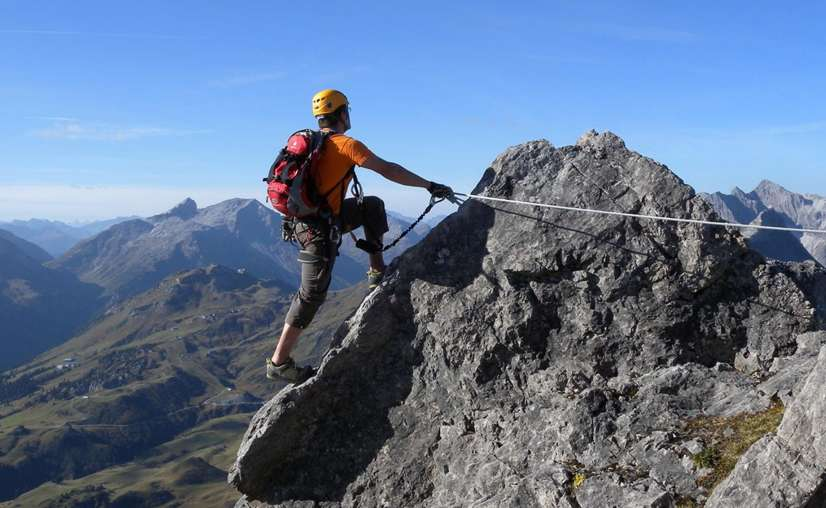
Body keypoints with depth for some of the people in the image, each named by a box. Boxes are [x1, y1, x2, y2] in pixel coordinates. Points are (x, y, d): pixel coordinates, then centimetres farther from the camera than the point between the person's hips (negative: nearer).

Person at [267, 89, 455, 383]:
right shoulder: (345, 144, -14)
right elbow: (388, 171, -15)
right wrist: (429, 186, -8)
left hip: (305, 216, 9)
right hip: (319, 228, -9)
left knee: (373, 205, 18)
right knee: (312, 294, -2)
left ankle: (377, 272, 19)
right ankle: (279, 362, 4)